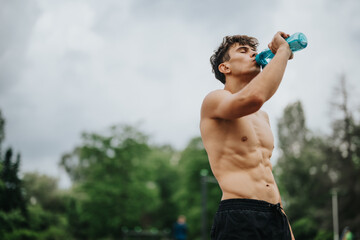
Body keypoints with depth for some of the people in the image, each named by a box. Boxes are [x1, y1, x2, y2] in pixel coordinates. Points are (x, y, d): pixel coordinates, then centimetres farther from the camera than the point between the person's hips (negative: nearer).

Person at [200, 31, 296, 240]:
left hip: (276, 217, 7)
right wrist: (283, 50, -13)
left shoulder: (262, 117, 22)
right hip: (239, 218, -7)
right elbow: (253, 98, -26)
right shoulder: (214, 101, -3)